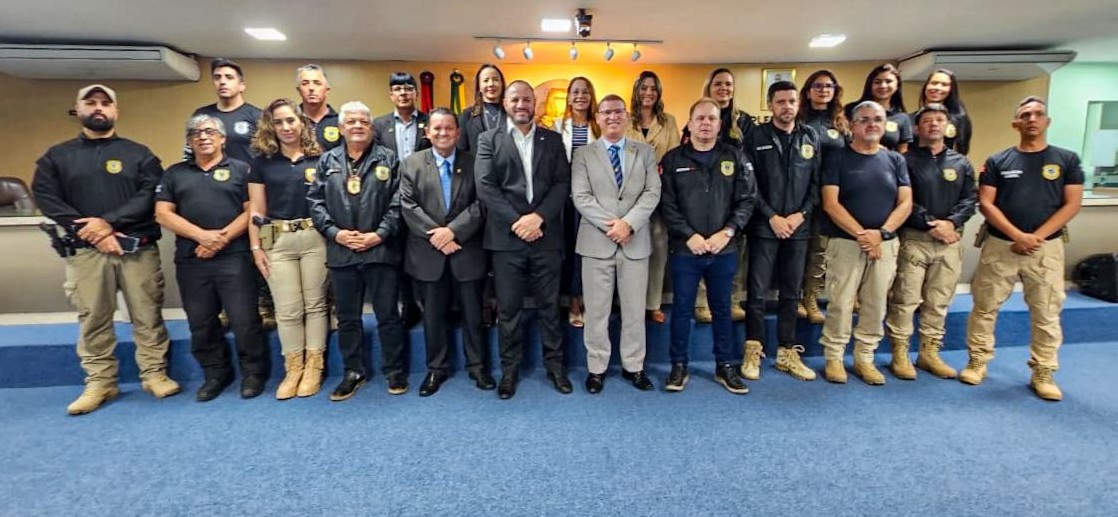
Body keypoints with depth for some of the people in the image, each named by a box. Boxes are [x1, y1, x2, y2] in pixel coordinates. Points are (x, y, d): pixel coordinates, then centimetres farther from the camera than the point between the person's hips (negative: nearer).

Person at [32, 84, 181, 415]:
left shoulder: (138, 153, 9)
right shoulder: (56, 157, 14)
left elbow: (150, 195, -4)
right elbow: (46, 198, 2)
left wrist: (109, 221, -14)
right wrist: (88, 232, -12)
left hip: (138, 248, -1)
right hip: (84, 251, 2)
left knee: (148, 316, 1)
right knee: (93, 320, 6)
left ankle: (154, 374, 9)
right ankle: (100, 383, 15)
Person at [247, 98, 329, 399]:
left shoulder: (319, 159, 6)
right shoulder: (263, 162, 9)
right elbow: (256, 210, 8)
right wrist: (255, 247, 2)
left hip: (315, 238, -1)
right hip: (277, 241, 1)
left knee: (315, 304, 5)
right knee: (288, 309, 3)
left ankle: (314, 366, 15)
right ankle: (293, 367, 17)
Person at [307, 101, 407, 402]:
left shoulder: (388, 159, 4)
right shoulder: (327, 161, 12)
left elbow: (397, 203, -3)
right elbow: (315, 201, 6)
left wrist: (379, 234, -13)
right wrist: (335, 233, -7)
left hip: (380, 249, -3)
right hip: (341, 251, 3)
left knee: (388, 315, 5)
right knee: (347, 318, 12)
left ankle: (394, 371, 20)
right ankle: (353, 372, 26)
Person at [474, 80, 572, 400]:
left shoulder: (553, 140, 11)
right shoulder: (489, 139, 6)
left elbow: (562, 183, 1)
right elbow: (485, 187, -5)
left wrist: (538, 217, -13)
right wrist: (516, 221, -14)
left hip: (546, 236, 1)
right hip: (506, 237, -1)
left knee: (549, 305, 10)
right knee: (508, 308, 7)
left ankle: (555, 365, 25)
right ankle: (509, 369, 22)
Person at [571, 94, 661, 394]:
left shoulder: (646, 152, 10)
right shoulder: (583, 155, 7)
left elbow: (652, 193, 0)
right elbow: (580, 197, -4)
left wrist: (628, 223, -15)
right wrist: (609, 224, -15)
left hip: (636, 241, 1)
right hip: (597, 242, -1)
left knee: (634, 309, 9)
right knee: (596, 310, 6)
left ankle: (633, 366, 24)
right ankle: (596, 367, 20)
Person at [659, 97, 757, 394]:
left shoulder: (735, 158, 6)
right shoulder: (673, 159, 2)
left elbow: (747, 200, 2)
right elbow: (666, 204, -4)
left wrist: (727, 232, -11)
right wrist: (689, 236, -13)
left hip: (724, 249, 2)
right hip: (684, 249, -1)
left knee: (722, 309, 12)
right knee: (682, 309, 5)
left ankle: (723, 366, 26)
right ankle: (679, 366, 19)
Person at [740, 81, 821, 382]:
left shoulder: (812, 139, 11)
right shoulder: (755, 137, 1)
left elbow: (816, 183, 7)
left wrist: (801, 214, -6)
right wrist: (772, 216, -11)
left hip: (798, 227, 3)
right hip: (764, 227, -3)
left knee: (791, 293, 10)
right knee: (757, 292, 0)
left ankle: (787, 353, 20)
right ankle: (753, 352, 12)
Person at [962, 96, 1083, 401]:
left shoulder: (1067, 160, 6)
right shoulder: (997, 161, 3)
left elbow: (1072, 204, 0)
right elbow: (985, 204, -4)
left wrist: (1036, 237, -12)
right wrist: (1019, 236, -13)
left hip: (1047, 248, 1)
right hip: (1000, 246, 0)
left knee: (1046, 313, 6)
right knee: (985, 307, 4)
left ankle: (1043, 373, 18)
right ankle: (977, 361, 16)